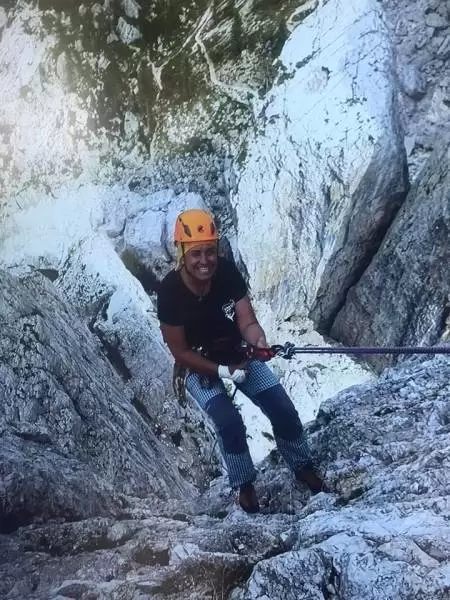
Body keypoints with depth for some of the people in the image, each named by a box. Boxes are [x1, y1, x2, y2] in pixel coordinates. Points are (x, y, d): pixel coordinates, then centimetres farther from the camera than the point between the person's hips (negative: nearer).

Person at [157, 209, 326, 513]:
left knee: (285, 412, -5)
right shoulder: (171, 292, -27)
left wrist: (260, 341, -43)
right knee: (230, 423, -24)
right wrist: (223, 371, -26)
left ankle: (303, 467, 23)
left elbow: (248, 322, -21)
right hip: (199, 367, -3)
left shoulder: (228, 272, -21)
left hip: (240, 355, 3)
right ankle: (245, 485, 2)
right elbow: (181, 352, -19)